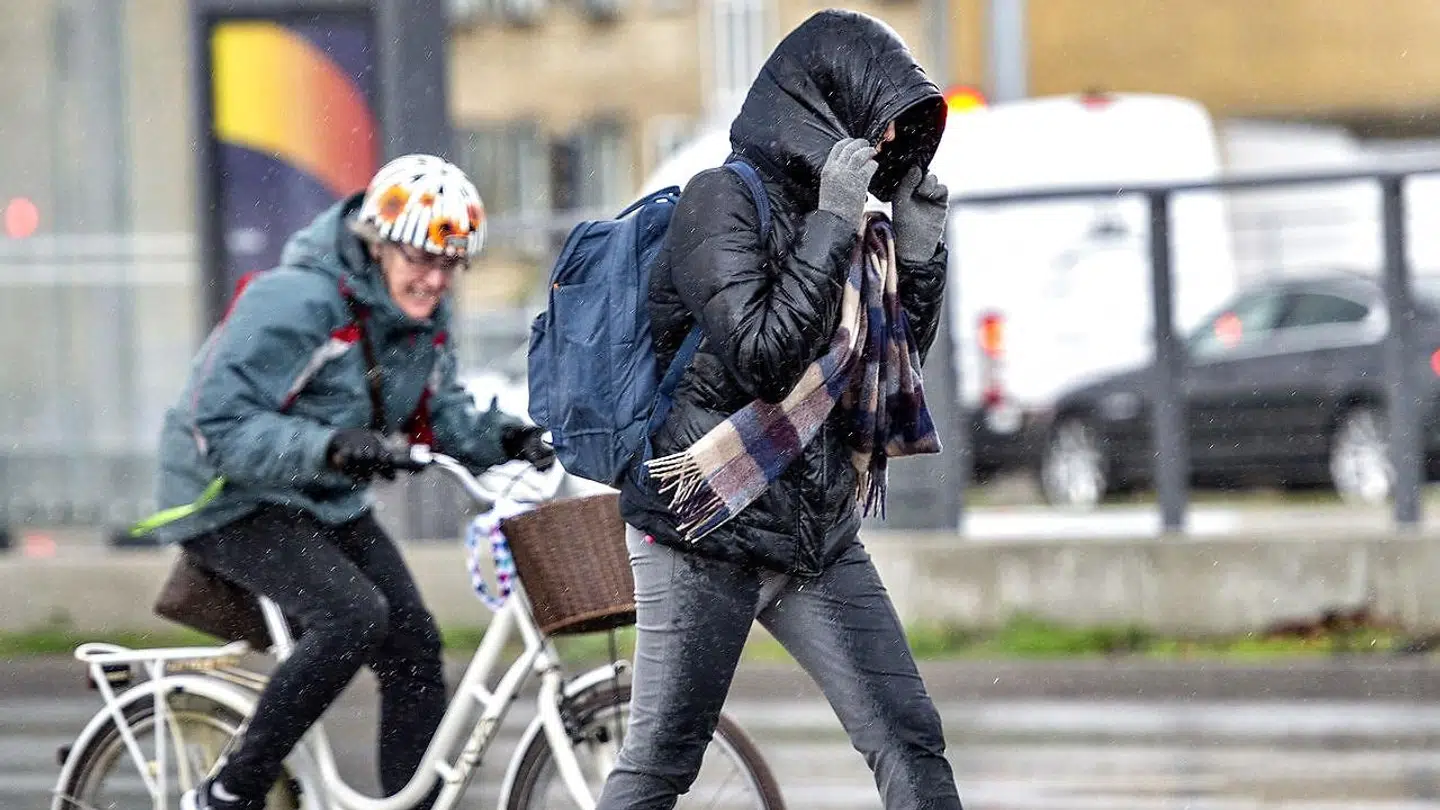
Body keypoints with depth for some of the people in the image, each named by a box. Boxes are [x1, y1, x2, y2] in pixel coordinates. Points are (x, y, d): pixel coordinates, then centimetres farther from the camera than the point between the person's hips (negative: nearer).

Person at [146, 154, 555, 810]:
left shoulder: (424, 315, 0)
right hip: (234, 502, -9)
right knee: (355, 614, -28)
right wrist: (327, 448, -43)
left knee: (415, 646, -3)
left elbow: (441, 413, 8)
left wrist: (502, 438, -14)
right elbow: (223, 427, -30)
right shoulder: (293, 302, -27)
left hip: (327, 504, 9)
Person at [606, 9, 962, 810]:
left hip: (818, 532, 7)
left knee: (910, 742, -2)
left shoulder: (823, 211, 12)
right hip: (705, 534, -7)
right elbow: (764, 356, -22)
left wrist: (921, 245, 6)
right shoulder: (725, 200, -10)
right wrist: (833, 226, -18)